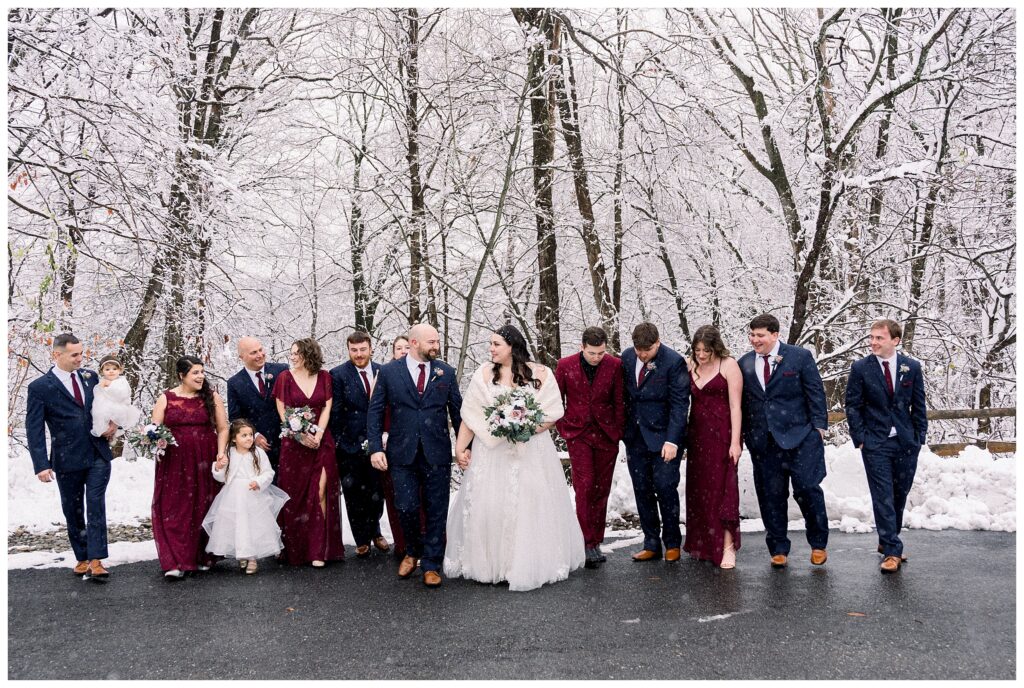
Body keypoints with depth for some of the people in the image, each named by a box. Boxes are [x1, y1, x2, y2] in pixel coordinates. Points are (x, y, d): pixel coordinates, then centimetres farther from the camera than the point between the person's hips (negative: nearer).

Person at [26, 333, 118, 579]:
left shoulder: (90, 376, 5)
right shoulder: (39, 387, -6)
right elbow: (34, 429, -8)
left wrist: (114, 422, -1)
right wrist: (41, 464, -15)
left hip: (98, 455, 2)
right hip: (67, 460, -2)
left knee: (96, 506, -6)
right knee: (73, 511, 11)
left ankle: (96, 560, -6)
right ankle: (82, 558, 24)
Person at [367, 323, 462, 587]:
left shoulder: (446, 372, 4)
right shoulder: (388, 372, 0)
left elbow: (457, 411, 7)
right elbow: (375, 412, 1)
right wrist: (376, 448, -8)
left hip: (437, 454, 1)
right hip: (403, 453, -1)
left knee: (436, 511, 5)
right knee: (406, 507, 0)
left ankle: (431, 564, 19)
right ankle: (412, 551, 28)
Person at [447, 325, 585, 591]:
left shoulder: (540, 374, -2)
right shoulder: (484, 374, 1)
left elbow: (552, 414, -2)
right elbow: (470, 416, 0)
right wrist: (460, 448, -6)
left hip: (532, 452, -1)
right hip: (491, 452, 1)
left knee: (531, 506, 3)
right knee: (487, 506, 0)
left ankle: (531, 564, 18)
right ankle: (489, 562, 15)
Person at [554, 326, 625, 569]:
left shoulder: (615, 365, -5)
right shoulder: (565, 365, -6)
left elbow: (620, 401, 3)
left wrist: (619, 431, 2)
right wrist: (563, 428, 3)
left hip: (606, 434, 1)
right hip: (578, 433, -1)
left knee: (601, 490, 7)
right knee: (584, 486, -10)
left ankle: (596, 541, 17)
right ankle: (588, 544, -6)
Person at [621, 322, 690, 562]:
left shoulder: (674, 362, -12)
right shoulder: (627, 357, 3)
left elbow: (679, 404, -13)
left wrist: (672, 440, -19)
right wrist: (624, 431, 8)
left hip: (663, 436, -5)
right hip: (635, 437, 5)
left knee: (665, 488, -3)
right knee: (642, 491, 7)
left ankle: (672, 542, 16)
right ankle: (651, 544, 18)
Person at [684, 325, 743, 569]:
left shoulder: (728, 365, -5)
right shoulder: (689, 366, 9)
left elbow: (735, 406, -8)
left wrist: (735, 442, -14)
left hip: (722, 435, -5)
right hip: (697, 436, 5)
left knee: (722, 488, -5)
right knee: (698, 490, 8)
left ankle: (728, 546, 1)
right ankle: (704, 544, 20)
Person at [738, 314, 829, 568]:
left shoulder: (800, 357, -1)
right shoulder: (744, 363, 9)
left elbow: (815, 393, 0)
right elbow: (742, 401, 13)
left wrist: (819, 426, -5)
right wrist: (742, 434, 9)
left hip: (799, 435, -3)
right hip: (762, 440, 3)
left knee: (806, 488, -3)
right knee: (770, 495, 6)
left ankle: (818, 544, 18)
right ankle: (778, 549, 19)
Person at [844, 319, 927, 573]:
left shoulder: (912, 367, 3)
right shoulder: (860, 368, -3)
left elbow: (919, 405, 9)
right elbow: (853, 406, 0)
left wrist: (919, 436, 4)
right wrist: (860, 438, -5)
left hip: (906, 442, 3)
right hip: (875, 443, -2)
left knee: (900, 495, 11)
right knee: (883, 497, -5)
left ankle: (887, 541, 27)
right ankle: (892, 551, -2)